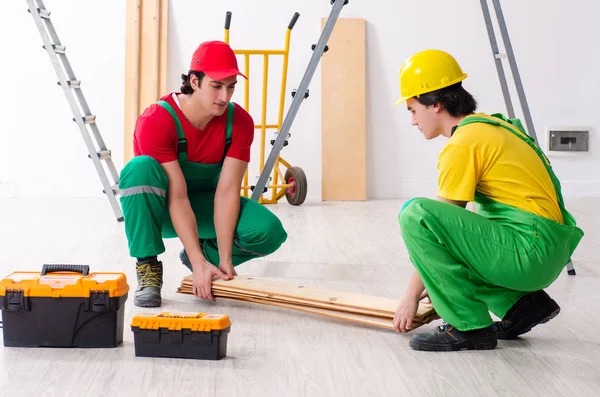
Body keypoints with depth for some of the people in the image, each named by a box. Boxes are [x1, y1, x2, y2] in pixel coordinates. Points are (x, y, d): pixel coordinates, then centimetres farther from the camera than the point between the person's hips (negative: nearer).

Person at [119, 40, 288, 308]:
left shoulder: (240, 122, -18)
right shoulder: (156, 121, -29)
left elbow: (226, 190, -21)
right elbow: (177, 197, -31)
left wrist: (225, 260, -27)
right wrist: (199, 264, -35)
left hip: (205, 206, 3)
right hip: (160, 209, -3)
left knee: (269, 232, -25)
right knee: (140, 169, -37)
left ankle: (200, 251, 5)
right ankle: (148, 267, -21)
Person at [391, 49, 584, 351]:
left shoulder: (463, 143, -12)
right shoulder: (493, 125, 17)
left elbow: (432, 226, -10)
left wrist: (412, 294, -1)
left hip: (530, 250, -10)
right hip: (549, 252, 10)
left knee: (415, 214, -18)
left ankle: (468, 325, -11)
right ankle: (519, 304, 14)